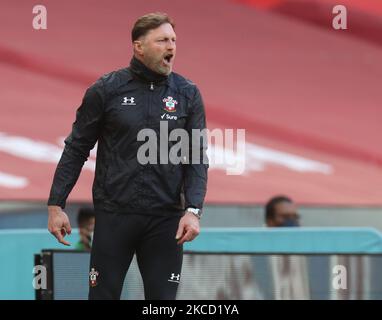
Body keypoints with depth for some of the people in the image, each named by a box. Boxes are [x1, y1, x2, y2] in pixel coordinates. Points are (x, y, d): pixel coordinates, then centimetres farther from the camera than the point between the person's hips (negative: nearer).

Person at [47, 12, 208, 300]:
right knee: (103, 295, 4)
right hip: (113, 213, -1)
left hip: (164, 220, 1)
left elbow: (197, 157, 2)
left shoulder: (188, 94, 3)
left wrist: (193, 210, -11)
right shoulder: (106, 90, -1)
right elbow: (76, 149, 3)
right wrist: (56, 205, -1)